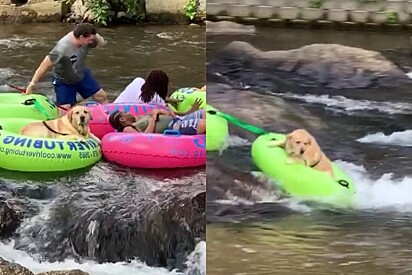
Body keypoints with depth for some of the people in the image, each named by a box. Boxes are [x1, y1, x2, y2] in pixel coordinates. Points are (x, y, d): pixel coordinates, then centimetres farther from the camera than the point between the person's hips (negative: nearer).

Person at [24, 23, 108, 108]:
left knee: (102, 97, 11)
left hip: (82, 75, 6)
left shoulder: (86, 40, -21)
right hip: (64, 82, -6)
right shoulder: (62, 49, -38)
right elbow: (44, 67, -33)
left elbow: (102, 43, -6)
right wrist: (31, 86, -31)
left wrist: (95, 36, -30)